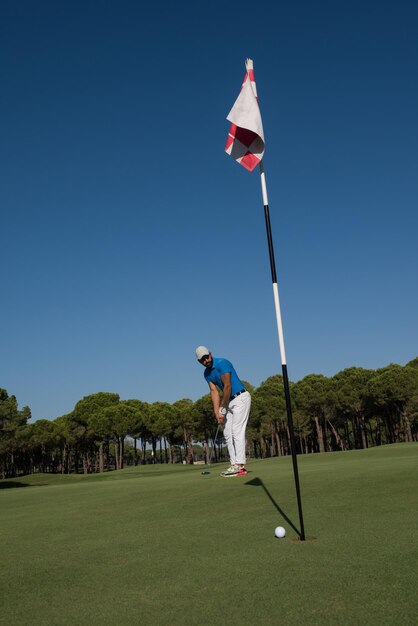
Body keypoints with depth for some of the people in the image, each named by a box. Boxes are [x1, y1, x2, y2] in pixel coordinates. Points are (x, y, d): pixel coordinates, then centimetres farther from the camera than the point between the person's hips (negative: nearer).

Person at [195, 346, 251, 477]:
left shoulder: (222, 363, -18)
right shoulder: (207, 373, 6)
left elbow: (227, 387, -19)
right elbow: (214, 392, 1)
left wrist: (222, 408, -13)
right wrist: (216, 412, -11)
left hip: (241, 398, -9)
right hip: (229, 401, 9)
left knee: (237, 431, -14)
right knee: (228, 433, 5)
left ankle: (240, 465, -15)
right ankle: (235, 464, 7)